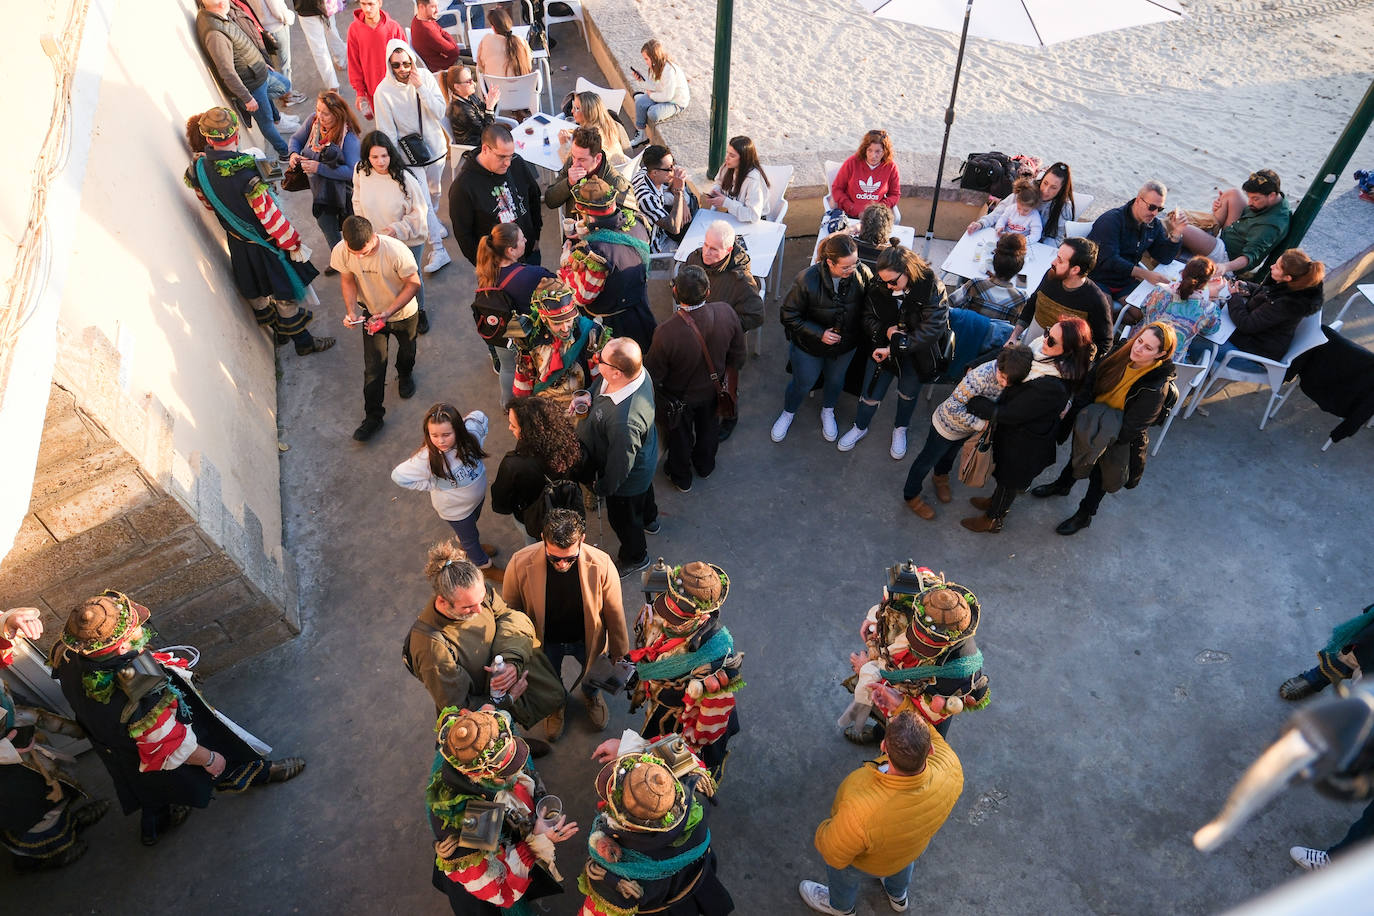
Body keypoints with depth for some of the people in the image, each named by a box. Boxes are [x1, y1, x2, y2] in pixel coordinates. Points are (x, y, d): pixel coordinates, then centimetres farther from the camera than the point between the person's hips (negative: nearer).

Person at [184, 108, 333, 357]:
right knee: (285, 293, 10)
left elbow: (209, 204, 7)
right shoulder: (246, 175, -33)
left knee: (255, 292, 24)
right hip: (265, 243, -7)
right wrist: (294, 244, -14)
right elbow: (271, 217, -27)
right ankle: (304, 342, 25)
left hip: (236, 241, 7)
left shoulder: (199, 169, -11)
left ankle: (278, 328, 46)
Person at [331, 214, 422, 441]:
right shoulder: (341, 251, -25)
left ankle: (405, 374, 61)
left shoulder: (396, 251, -36)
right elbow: (347, 280, -6)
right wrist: (351, 311, -22)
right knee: (373, 367, 4)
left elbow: (413, 284, -24)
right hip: (371, 313, 1)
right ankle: (373, 416, 20)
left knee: (406, 351, 26)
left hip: (404, 314, -1)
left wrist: (388, 312, -32)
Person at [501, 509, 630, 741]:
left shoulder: (601, 564, -34)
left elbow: (614, 612, -15)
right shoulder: (520, 564, -34)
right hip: (545, 642, 0)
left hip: (587, 639, 0)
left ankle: (591, 695, 67)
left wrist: (619, 653, -2)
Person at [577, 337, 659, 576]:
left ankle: (635, 557, 56)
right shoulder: (639, 371, -25)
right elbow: (598, 387, 1)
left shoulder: (624, 421, -50)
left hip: (628, 482, -7)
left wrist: (603, 488, -13)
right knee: (644, 490, 39)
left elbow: (620, 466, -31)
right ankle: (650, 520, 72)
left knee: (623, 519, 25)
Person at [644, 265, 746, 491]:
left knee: (680, 435, 27)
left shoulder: (666, 332, -42)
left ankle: (681, 478, 55)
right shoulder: (726, 312, -30)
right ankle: (705, 466, 62)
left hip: (679, 397, -3)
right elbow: (737, 356, -12)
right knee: (708, 426, 33)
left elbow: (653, 375, -26)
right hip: (712, 388, 3)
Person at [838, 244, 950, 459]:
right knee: (871, 393, 8)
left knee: (908, 391, 17)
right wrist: (885, 330, -27)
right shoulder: (877, 284, -18)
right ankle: (860, 427, 38)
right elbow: (868, 317, -4)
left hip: (916, 351, -2)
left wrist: (894, 348, -36)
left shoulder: (931, 287, -28)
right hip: (883, 345, 2)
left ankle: (900, 429, 47)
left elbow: (933, 329, -33)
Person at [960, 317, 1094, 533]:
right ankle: (998, 500, 61)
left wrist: (970, 402, -25)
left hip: (1024, 443, -7)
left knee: (1010, 477, 20)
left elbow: (1010, 414, -32)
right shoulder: (1041, 347, -19)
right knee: (1004, 471, 32)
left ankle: (993, 519, 47)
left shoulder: (1052, 388, -42)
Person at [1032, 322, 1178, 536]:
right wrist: (1078, 414, -14)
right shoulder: (1121, 354, -19)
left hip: (1117, 441, -5)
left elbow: (1129, 428, -28)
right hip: (1092, 422, 5)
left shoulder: (1157, 388, -33)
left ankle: (1084, 515, 46)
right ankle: (1062, 485, 62)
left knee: (1099, 477, 19)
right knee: (1077, 454, 31)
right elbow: (1090, 381, -7)